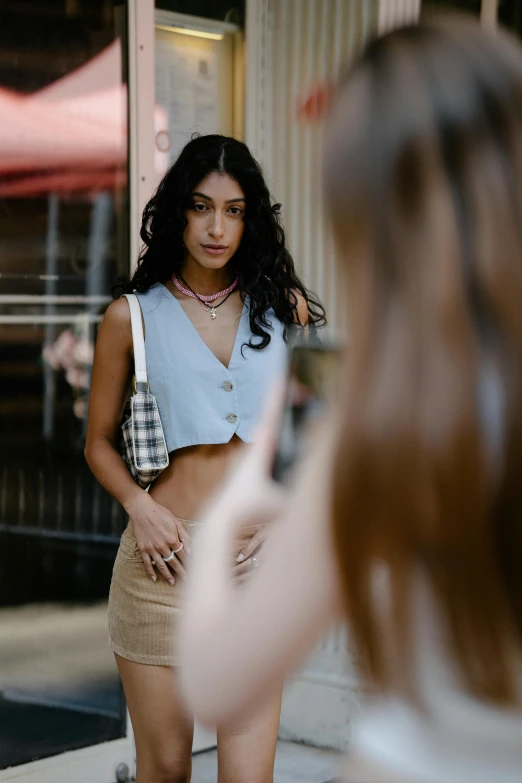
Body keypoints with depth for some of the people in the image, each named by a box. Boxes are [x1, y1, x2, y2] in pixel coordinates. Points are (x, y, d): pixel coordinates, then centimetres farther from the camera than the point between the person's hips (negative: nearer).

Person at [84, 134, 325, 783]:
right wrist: (139, 505, -9)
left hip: (254, 560, 1)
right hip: (165, 555, -1)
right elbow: (99, 441, 10)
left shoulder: (285, 309, 8)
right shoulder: (132, 316, 3)